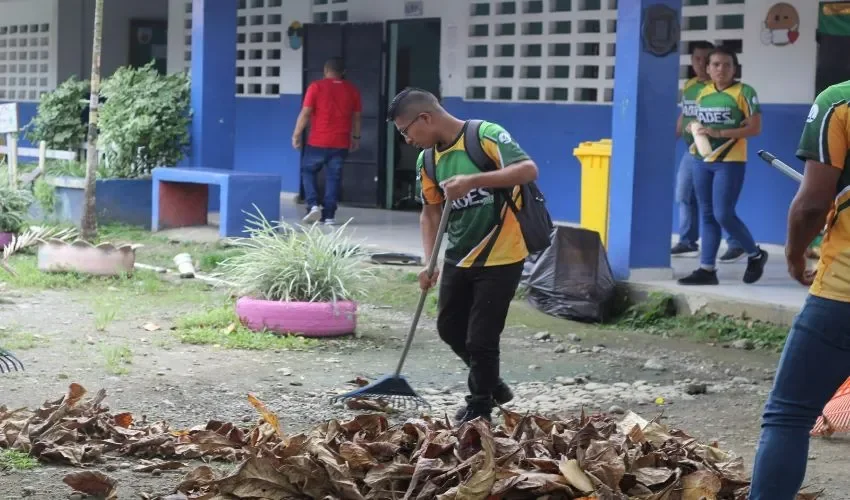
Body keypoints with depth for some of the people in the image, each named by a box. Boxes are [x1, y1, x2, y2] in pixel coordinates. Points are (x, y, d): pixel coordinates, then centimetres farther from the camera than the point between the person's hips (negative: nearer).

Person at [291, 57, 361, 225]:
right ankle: (329, 215, 3)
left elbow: (305, 113, -7)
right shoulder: (352, 90, 7)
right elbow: (356, 117, 12)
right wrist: (356, 137, 24)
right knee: (333, 177, 7)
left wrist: (296, 135, 0)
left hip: (318, 142, -3)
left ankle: (313, 205, -3)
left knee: (308, 171, 14)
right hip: (341, 143, 3)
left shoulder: (316, 87, -4)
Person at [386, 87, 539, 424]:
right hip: (459, 258, 7)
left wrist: (473, 180, -35)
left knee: (480, 338, -4)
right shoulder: (427, 160, 3)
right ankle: (491, 385, 36)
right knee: (450, 328, 16)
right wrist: (429, 262, -6)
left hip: (500, 258, -7)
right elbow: (430, 213, 7)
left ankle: (480, 408, 15)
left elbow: (528, 170, -28)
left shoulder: (486, 136, -18)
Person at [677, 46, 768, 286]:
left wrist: (719, 133, -20)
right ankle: (707, 268, 9)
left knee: (723, 214, -10)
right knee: (707, 215, 6)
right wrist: (697, 133, 0)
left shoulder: (744, 92, -7)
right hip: (702, 161, 6)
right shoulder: (703, 93, 11)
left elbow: (755, 128, -12)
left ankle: (755, 255, 11)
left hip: (730, 161, -6)